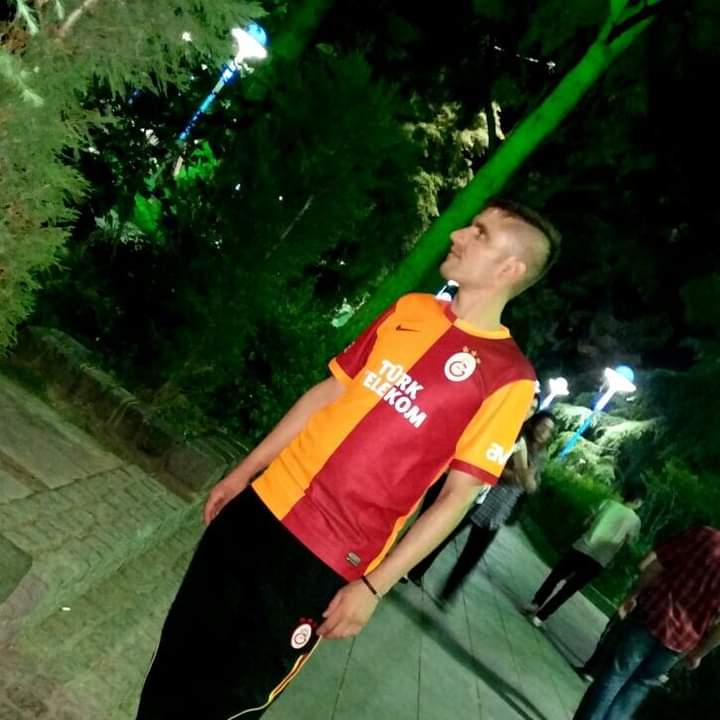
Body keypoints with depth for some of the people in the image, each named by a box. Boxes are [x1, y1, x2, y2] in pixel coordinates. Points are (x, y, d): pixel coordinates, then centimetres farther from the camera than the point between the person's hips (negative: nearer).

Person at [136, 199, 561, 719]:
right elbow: (331, 392, 10)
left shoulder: (508, 379, -11)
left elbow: (458, 496, -11)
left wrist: (374, 585, -13)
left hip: (327, 561, -5)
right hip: (266, 503, 5)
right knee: (180, 654, 16)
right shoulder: (411, 309, 5)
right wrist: (244, 471, 12)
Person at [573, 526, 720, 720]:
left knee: (614, 676, 11)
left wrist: (632, 596, 9)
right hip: (681, 641, 2)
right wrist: (698, 653, 7)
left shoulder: (704, 535, -7)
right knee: (640, 686, 20)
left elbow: (654, 567, -6)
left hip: (653, 616, -2)